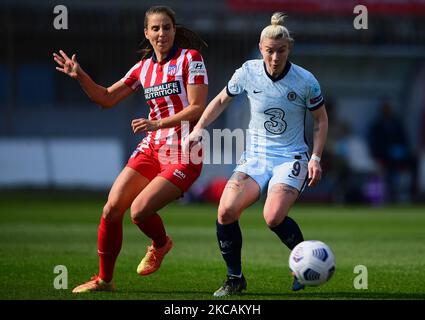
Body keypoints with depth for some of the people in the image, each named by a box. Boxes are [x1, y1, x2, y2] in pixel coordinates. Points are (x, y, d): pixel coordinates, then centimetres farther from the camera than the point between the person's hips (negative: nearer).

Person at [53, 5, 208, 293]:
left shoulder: (191, 58, -6)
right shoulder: (144, 67, 12)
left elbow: (198, 108, -12)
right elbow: (106, 98, 17)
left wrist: (157, 124, -20)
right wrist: (80, 76, 2)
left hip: (183, 154, -6)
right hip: (151, 149, 6)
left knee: (139, 211, -18)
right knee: (112, 208, -5)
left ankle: (160, 245, 17)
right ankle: (104, 279, 9)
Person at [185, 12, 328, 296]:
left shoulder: (306, 81, -11)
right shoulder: (248, 72, -5)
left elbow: (321, 120, 4)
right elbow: (221, 101, 12)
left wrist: (316, 158, -5)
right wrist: (198, 129, 1)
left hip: (291, 158, -3)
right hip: (255, 156, 3)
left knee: (274, 217, -27)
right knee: (226, 211, -19)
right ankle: (235, 279, 1)